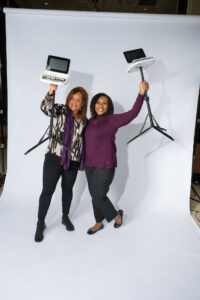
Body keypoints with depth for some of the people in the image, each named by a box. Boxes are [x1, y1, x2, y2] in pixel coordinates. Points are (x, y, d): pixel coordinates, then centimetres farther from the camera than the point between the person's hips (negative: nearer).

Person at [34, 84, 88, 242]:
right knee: (47, 191, 1)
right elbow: (45, 107, -22)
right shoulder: (60, 110, -2)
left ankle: (65, 217, 40)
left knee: (68, 189, 18)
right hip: (54, 158, -3)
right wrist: (52, 91, -37)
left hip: (73, 161, 4)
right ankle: (40, 223, 19)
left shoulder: (84, 120, 10)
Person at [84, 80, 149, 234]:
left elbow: (132, 113, -26)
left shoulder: (112, 120, -12)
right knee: (95, 195, 16)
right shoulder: (91, 121, 8)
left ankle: (116, 215, 29)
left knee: (98, 196, 0)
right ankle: (99, 223, 36)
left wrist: (141, 93, -37)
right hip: (90, 165, 7)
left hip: (105, 166, -7)